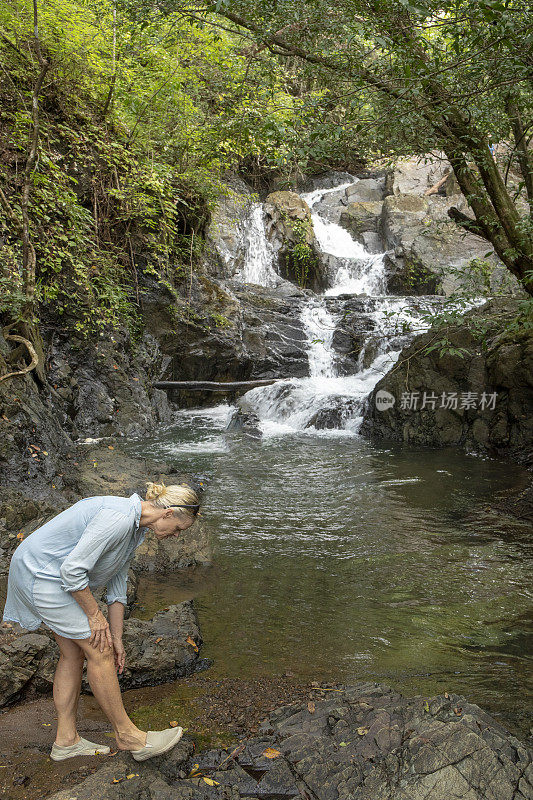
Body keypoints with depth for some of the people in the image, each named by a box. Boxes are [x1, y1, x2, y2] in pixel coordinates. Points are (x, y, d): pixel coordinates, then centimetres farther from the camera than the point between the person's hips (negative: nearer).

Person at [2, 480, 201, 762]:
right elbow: (72, 569, -26)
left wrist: (116, 638, 12)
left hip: (50, 574, 10)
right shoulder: (118, 517, -27)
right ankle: (127, 735, 11)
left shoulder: (135, 526, 5)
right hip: (43, 575, -10)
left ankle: (66, 739, 24)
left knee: (73, 652, 13)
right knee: (98, 652, -3)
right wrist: (94, 615, -13)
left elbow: (117, 583, 11)